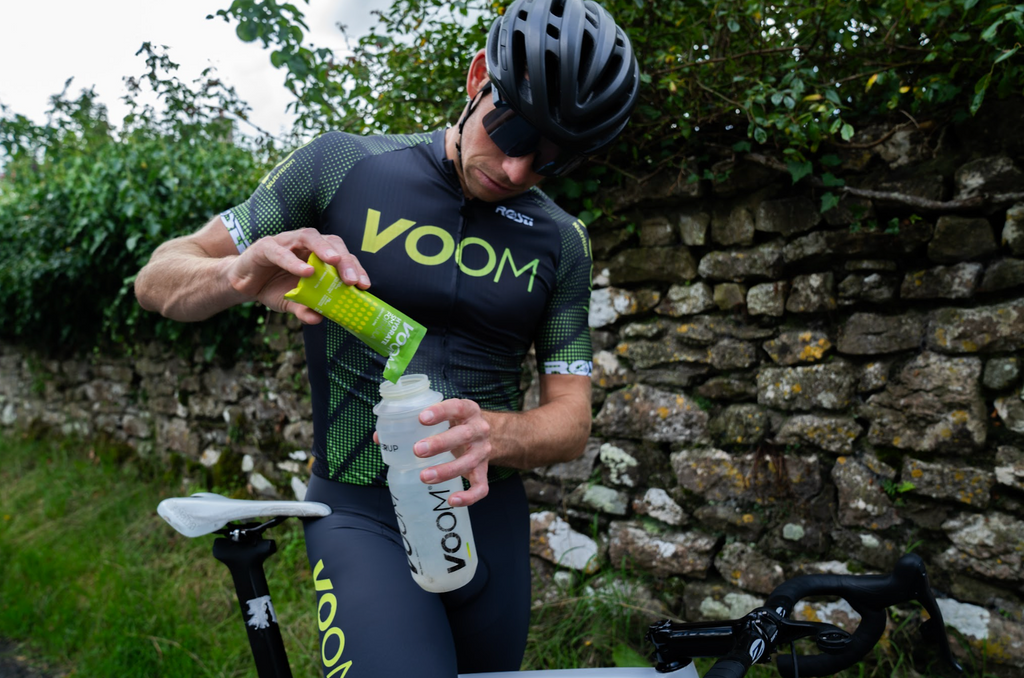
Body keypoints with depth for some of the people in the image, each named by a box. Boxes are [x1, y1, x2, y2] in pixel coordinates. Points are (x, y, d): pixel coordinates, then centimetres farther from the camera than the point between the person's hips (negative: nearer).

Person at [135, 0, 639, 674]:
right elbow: (159, 279, -4)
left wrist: (491, 434, -27)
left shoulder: (562, 242, -2)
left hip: (487, 514, 4)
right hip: (363, 516, -3)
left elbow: (570, 421, -4)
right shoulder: (344, 166, -8)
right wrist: (242, 276, -28)